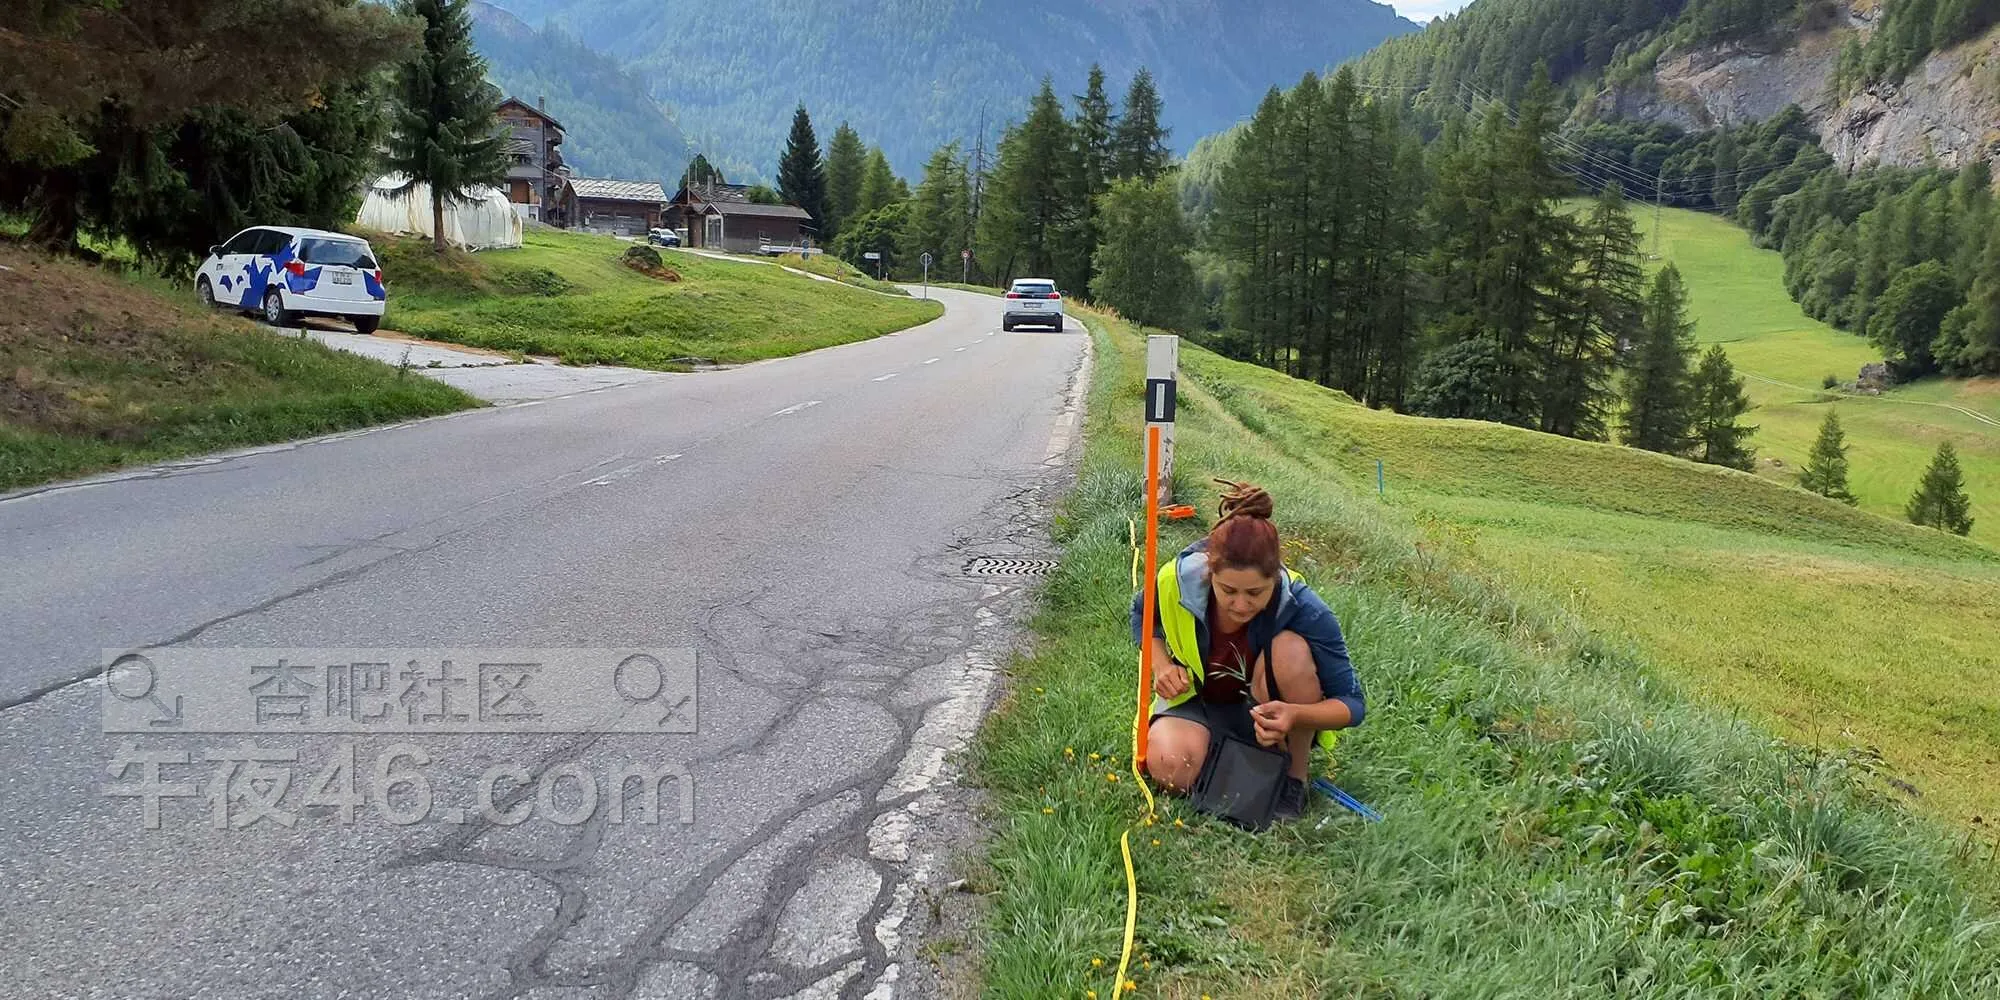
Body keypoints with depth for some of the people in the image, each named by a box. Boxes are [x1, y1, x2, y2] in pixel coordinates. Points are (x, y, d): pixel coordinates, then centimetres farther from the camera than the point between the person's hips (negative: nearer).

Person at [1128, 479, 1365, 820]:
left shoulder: (1304, 610, -30)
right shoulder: (1179, 580, -24)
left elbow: (1352, 704, -23)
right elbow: (1143, 614, 3)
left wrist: (1295, 714, -44)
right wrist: (1162, 666, -16)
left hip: (1268, 713, 0)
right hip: (1198, 698, 1)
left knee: (1290, 648, -34)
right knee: (1170, 770, -32)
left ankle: (1295, 776, -13)